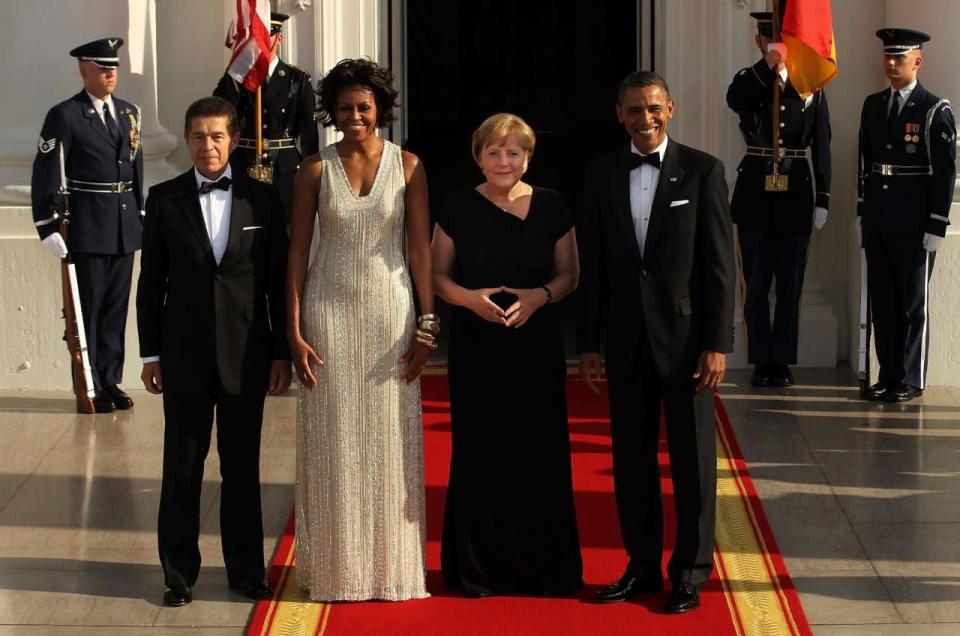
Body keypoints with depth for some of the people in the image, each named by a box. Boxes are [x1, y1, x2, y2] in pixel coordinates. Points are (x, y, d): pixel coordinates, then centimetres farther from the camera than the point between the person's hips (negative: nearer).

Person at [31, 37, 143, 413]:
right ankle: (89, 386, 9)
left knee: (117, 306, 10)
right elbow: (45, 175, -8)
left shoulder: (129, 113, 11)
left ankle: (111, 381, 19)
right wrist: (47, 226, -10)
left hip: (125, 227, 5)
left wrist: (139, 215, 13)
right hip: (88, 229, -5)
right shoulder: (65, 116, -7)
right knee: (87, 307, 1)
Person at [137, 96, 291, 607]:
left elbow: (278, 280, 3)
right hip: (184, 354, 0)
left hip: (246, 354, 0)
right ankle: (179, 572, 16)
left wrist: (282, 352, 1)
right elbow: (151, 282, 3)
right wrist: (150, 353, 2)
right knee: (182, 467, 6)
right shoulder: (164, 199, 1)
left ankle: (246, 569, 20)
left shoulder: (262, 199, 1)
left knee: (243, 467, 8)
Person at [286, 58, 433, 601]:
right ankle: (337, 566, 13)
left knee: (389, 438, 4)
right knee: (333, 439, 4)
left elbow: (420, 247, 0)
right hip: (329, 312, 0)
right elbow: (298, 250, 1)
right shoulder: (316, 170, 0)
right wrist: (294, 331, -4)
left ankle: (391, 564, 15)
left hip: (390, 312, 0)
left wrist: (428, 325, -4)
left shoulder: (408, 166, 0)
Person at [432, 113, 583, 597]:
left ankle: (541, 566, 13)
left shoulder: (551, 207, 2)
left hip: (537, 344, 0)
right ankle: (479, 569, 13)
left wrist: (541, 295, -14)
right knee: (480, 452, 2)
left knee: (538, 452, 1)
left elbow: (570, 274, 6)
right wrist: (469, 298, -15)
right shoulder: (459, 208, 1)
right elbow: (437, 274, 5)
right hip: (476, 346, 0)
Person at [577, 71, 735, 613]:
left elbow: (720, 263, -6)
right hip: (627, 340, 3)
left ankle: (691, 571, 14)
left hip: (686, 335, -3)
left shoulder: (703, 171, -4)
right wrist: (589, 343, 6)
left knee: (693, 457, 4)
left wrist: (717, 344, -11)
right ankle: (643, 565, 19)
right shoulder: (603, 176, 6)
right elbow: (593, 265, 9)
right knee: (632, 457, 8)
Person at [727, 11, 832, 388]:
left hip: (795, 196, 0)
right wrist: (768, 65, -33)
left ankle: (782, 362, 12)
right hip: (756, 195, 0)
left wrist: (822, 200, 0)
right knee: (756, 284, 3)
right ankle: (762, 362, 10)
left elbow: (821, 147, 4)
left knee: (790, 285, 4)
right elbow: (734, 100, -22)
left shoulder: (811, 86, 5)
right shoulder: (749, 81, 4)